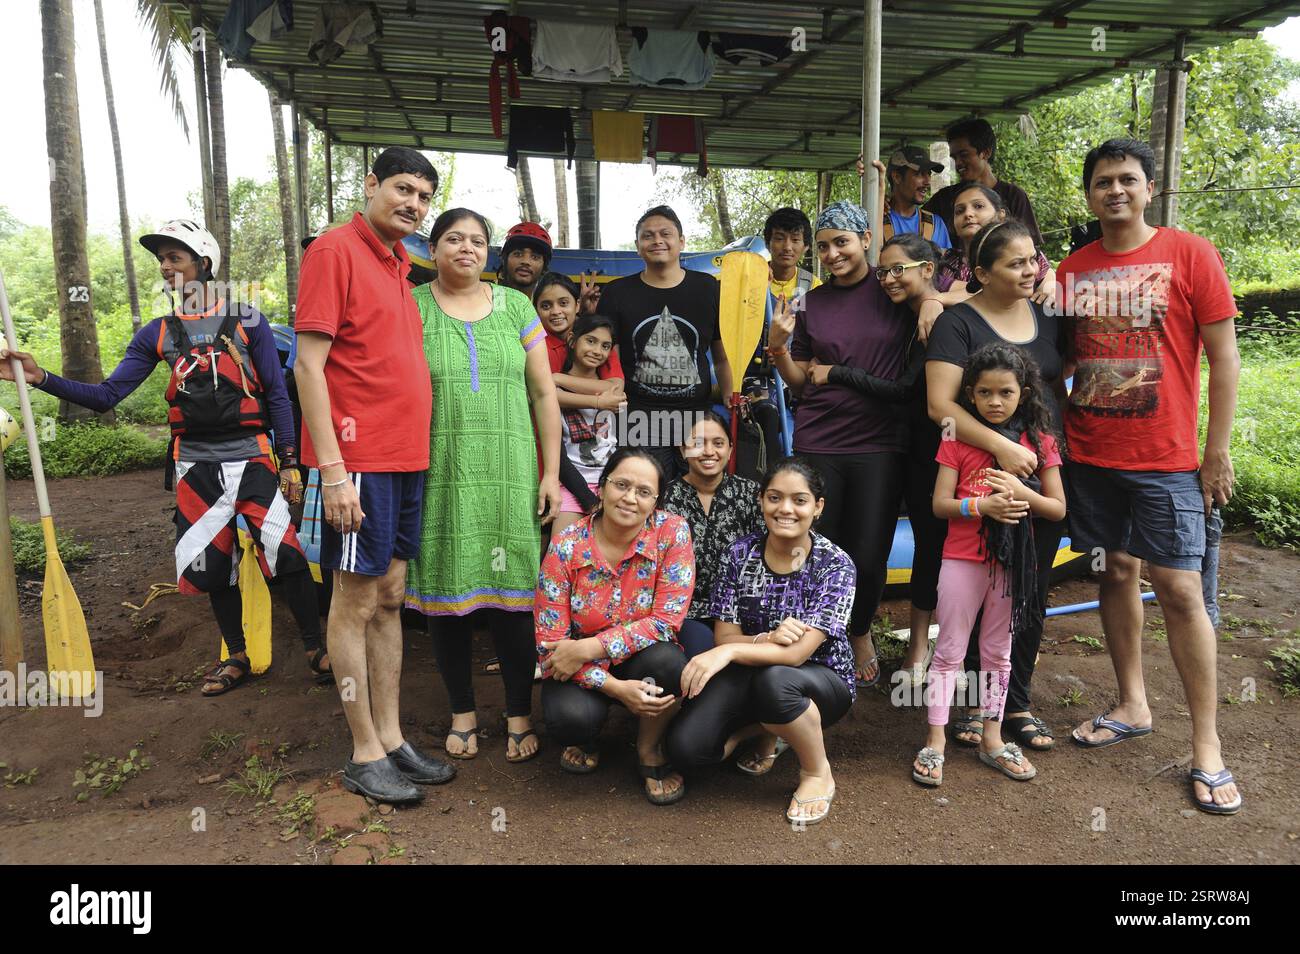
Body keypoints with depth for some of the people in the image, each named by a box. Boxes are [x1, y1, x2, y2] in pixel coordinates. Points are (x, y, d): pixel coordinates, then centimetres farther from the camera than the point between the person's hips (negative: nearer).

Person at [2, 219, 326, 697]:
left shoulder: (247, 321, 0)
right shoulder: (157, 334, 8)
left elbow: (277, 396, -1)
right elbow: (107, 395, 5)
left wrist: (289, 462, -5)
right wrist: (40, 378, -9)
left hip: (250, 456, -3)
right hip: (195, 464, 4)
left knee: (285, 552, -12)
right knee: (212, 565, 8)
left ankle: (315, 648, 4)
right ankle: (236, 657, 25)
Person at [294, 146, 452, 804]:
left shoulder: (399, 263, 16)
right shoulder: (335, 251, -7)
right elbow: (309, 365, -13)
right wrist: (332, 470, -19)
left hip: (406, 455, 8)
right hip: (359, 459, -8)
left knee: (390, 597, 13)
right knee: (356, 602, 1)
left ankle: (391, 738, 24)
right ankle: (365, 755, 13)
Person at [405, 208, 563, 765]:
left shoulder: (515, 306, 10)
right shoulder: (410, 308, 5)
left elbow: (543, 393, 9)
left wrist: (552, 473, 3)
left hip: (508, 473, 1)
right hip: (438, 474, 0)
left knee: (510, 593, 2)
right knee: (446, 592, 4)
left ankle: (520, 715, 18)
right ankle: (463, 712, 23)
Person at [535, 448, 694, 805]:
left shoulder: (672, 531, -16)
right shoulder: (566, 547, -16)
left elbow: (667, 621, -19)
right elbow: (550, 644, -15)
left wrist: (587, 647, -26)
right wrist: (615, 687, -28)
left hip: (642, 659, 0)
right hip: (581, 668, 0)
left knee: (668, 661, -34)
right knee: (571, 716, -32)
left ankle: (650, 751, -1)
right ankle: (583, 739, 11)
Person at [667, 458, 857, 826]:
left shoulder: (835, 564, -17)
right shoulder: (742, 553, -7)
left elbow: (798, 652, -25)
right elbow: (725, 636, -7)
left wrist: (732, 650, -39)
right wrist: (766, 639, -29)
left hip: (821, 679, -3)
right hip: (750, 676, 3)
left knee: (773, 679, -40)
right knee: (685, 747, -21)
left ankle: (818, 772, -9)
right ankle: (766, 729, 11)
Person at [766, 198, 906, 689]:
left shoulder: (896, 290, 2)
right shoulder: (812, 302, 7)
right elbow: (800, 381, 10)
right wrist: (778, 348, -8)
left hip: (879, 444, -1)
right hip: (818, 443, 2)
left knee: (869, 556, 2)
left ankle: (861, 632, 31)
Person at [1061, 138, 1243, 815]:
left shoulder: (1189, 254, -2)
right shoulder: (1071, 271, 8)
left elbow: (1223, 358, -2)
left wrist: (1217, 452, -6)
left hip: (1164, 457, -4)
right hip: (1089, 453, 4)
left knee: (1179, 589, -3)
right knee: (1117, 573, 12)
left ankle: (1206, 747, 9)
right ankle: (1133, 707, 27)